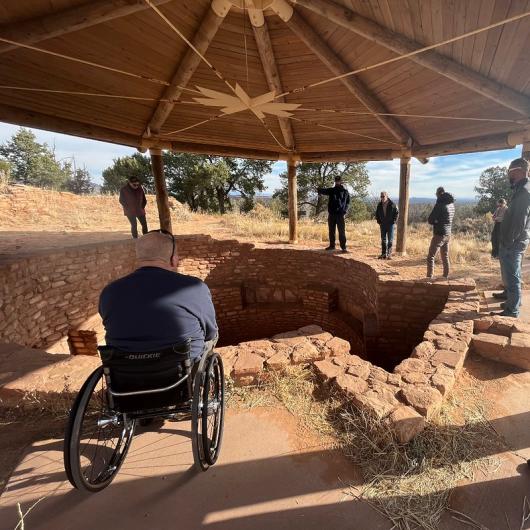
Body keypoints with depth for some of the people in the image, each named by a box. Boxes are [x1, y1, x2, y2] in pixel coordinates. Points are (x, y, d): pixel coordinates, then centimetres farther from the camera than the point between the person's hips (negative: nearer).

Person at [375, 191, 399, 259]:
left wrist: (393, 221, -9)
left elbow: (397, 213, -3)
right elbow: (377, 214, 15)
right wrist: (378, 221, 6)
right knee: (383, 240, 8)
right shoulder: (379, 205, 3)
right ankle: (383, 254, 15)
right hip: (382, 225, 4)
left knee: (390, 240, -1)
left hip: (390, 224, -4)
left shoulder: (392, 205, -8)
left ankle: (389, 254, 4)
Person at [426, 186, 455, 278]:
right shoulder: (451, 204, 8)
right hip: (448, 234, 8)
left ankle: (429, 277, -6)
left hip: (439, 234, -8)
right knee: (445, 257, 17)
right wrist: (439, 222, 3)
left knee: (430, 257, -4)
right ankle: (446, 276, 26)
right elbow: (449, 218, 16)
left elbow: (430, 220, -16)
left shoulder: (440, 204, -16)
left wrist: (435, 222, 3)